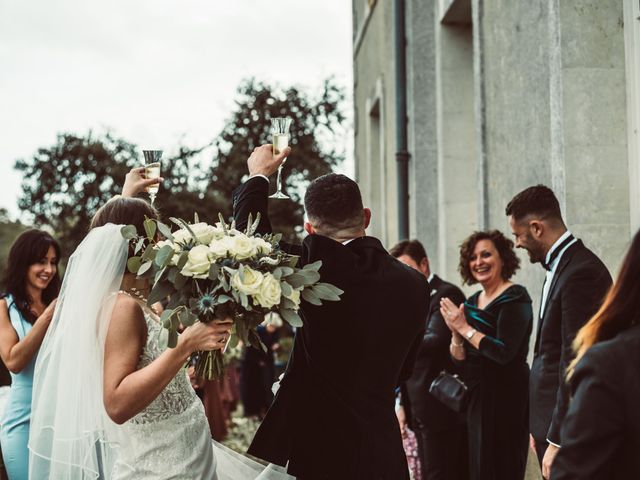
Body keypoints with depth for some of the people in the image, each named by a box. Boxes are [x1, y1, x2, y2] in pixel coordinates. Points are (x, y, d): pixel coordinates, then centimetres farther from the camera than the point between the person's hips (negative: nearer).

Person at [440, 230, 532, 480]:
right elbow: (459, 358, 11)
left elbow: (504, 352, -22)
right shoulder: (472, 302, 12)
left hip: (505, 396, -8)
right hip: (476, 396, 8)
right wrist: (455, 331, -8)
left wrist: (465, 328, -14)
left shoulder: (514, 298, -10)